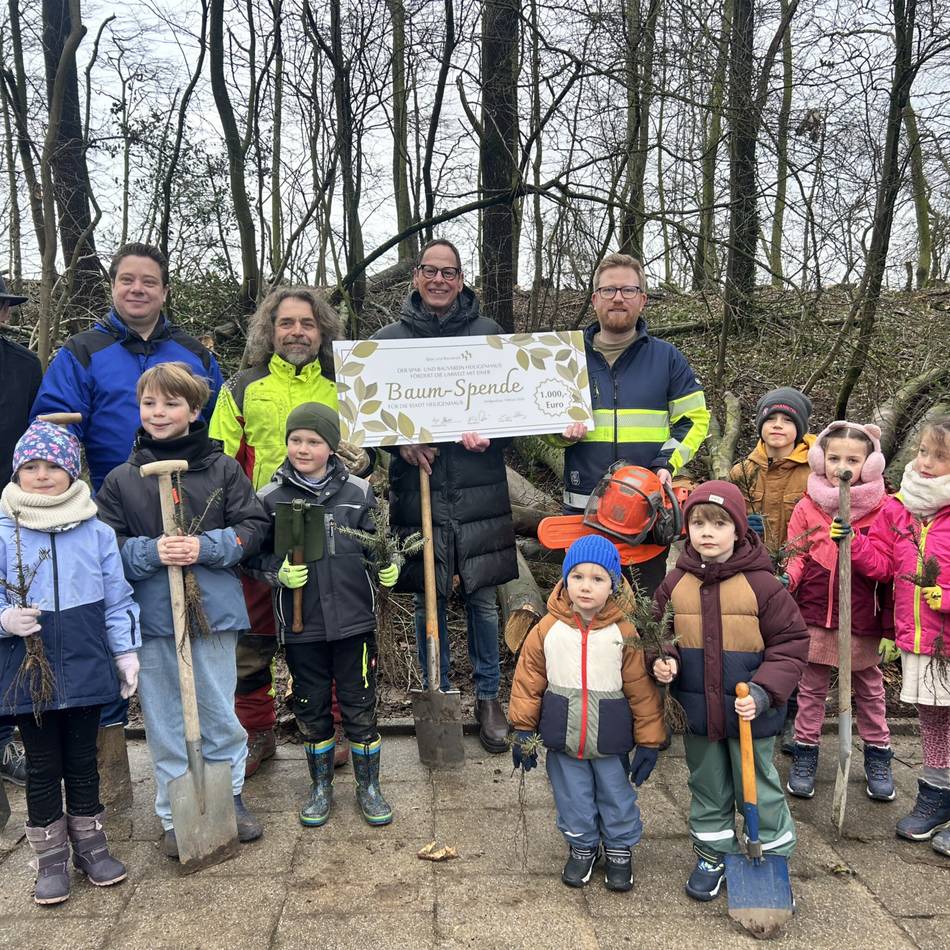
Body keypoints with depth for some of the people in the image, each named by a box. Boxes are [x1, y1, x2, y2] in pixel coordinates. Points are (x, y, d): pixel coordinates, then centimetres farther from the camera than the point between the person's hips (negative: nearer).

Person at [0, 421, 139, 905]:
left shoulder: (96, 531, -2)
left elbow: (117, 598, 3)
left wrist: (126, 652, 1)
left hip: (86, 668, 1)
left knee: (83, 760, 15)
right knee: (42, 766, 12)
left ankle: (90, 845, 32)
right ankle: (51, 858, 27)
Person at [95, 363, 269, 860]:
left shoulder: (223, 468, -1)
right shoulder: (121, 479, 1)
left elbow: (252, 526, -2)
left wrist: (205, 547, -17)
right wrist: (151, 552, -17)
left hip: (213, 608, 0)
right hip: (151, 615, 1)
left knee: (220, 712, 13)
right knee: (164, 720, 11)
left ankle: (230, 797, 33)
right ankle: (175, 815, 26)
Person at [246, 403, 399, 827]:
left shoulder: (359, 493, 0)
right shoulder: (270, 498, -2)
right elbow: (255, 556, 6)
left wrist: (387, 566, -10)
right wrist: (278, 571, -14)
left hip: (354, 620, 0)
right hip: (300, 626, 1)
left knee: (360, 707, 9)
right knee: (311, 709, 14)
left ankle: (369, 786, 28)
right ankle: (320, 786, 34)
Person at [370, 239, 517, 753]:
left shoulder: (488, 333, 7)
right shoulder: (388, 338, 7)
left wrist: (488, 429, -12)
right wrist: (399, 440, -12)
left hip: (479, 487, 0)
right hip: (418, 484, 0)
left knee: (482, 597, 7)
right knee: (427, 599, 8)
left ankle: (488, 697, 23)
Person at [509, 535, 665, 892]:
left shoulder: (625, 633, -13)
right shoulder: (547, 629, -9)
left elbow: (642, 690, -7)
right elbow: (528, 681, -1)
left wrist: (649, 741, -4)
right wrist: (522, 730, 0)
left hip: (610, 740, -1)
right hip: (562, 739, 1)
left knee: (617, 798, 16)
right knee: (573, 800, 17)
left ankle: (620, 850, 40)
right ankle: (582, 848, 41)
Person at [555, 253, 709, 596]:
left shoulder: (667, 357, 7)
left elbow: (694, 418, 5)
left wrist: (667, 464, -11)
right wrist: (563, 431, -8)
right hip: (584, 506, 1)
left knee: (649, 599, 8)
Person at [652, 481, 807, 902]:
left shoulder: (761, 584, -14)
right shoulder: (676, 583, -4)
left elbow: (790, 643, -9)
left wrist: (763, 692, -20)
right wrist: (665, 660, -12)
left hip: (749, 712, -3)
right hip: (697, 710, 3)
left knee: (758, 788, 12)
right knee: (707, 787, 20)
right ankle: (712, 855, 40)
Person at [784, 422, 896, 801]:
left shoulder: (883, 510, -6)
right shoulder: (807, 507, -3)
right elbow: (796, 556, 1)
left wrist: (889, 628, -7)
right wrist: (785, 578, -20)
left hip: (862, 621, 0)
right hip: (816, 617, 1)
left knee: (869, 689, 16)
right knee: (811, 688, 13)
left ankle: (877, 756, 33)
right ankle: (805, 752, 27)